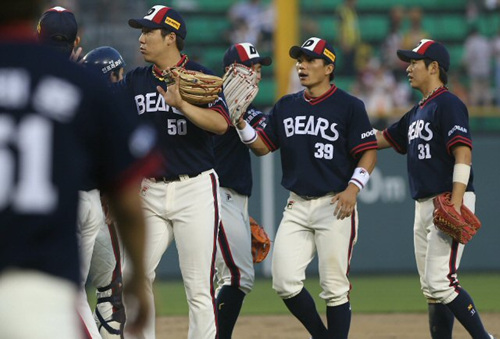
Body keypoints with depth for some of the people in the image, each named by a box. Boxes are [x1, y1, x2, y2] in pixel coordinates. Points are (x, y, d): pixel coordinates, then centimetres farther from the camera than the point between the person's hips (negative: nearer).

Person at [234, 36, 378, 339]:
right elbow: (262, 146, 14)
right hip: (297, 206, 5)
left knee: (335, 287, -4)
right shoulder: (286, 107, 13)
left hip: (335, 206, -5)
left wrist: (353, 188, -19)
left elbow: (369, 153, -5)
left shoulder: (349, 106, -3)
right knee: (285, 282, -3)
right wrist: (241, 122, -4)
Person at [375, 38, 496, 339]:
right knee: (430, 288, 8)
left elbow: (463, 154, -19)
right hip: (424, 206, 10)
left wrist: (455, 205, -28)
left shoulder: (448, 105, -10)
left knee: (440, 282, -17)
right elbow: (381, 139, 29)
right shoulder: (417, 113, 19)